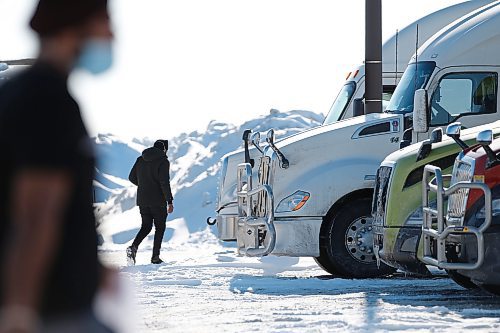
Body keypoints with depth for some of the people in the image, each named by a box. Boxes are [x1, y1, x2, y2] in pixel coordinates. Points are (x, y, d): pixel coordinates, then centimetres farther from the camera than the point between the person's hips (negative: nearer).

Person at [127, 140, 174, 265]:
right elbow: (164, 182, -17)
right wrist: (170, 201, -15)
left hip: (142, 200, 5)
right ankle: (155, 256, 4)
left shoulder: (140, 160, 7)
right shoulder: (163, 161, -10)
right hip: (158, 201, -5)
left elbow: (132, 178, 11)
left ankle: (134, 246, -11)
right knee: (160, 227, 9)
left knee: (146, 226, 14)